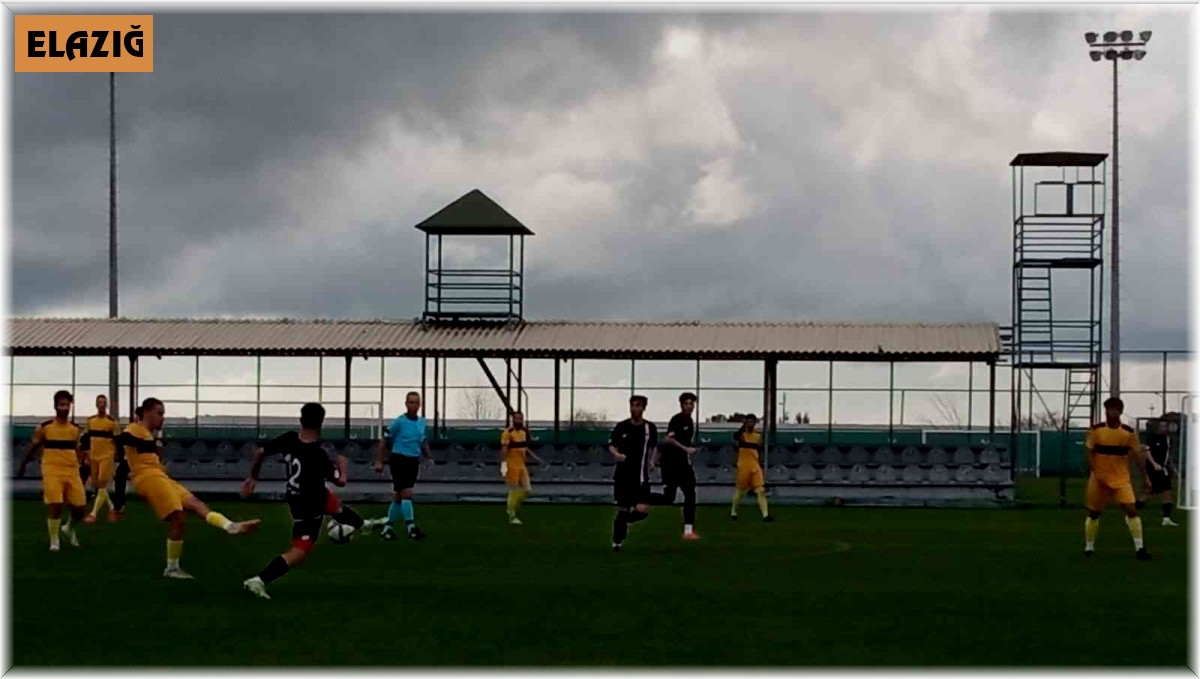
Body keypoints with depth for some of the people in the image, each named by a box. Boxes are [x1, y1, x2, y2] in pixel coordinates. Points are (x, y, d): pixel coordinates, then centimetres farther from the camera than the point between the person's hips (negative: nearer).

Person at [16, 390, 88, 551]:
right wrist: (22, 466, 10)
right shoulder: (45, 427, -2)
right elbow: (33, 448, 7)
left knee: (80, 507, 1)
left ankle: (69, 528, 33)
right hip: (52, 470, -4)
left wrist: (83, 463, 5)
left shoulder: (75, 429, 9)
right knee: (55, 504, -16)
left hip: (72, 471, 4)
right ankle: (54, 540, -1)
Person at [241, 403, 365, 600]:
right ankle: (259, 580, -10)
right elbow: (340, 481, -21)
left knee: (336, 506, 34)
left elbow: (260, 452, -8)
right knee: (301, 551, 0)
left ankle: (360, 525, 65)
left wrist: (252, 478, 9)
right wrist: (342, 465, 0)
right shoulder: (318, 455, -34)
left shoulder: (289, 439, -19)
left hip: (294, 494, 8)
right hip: (309, 507, -8)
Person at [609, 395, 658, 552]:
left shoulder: (650, 427, 2)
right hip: (623, 475, 0)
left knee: (642, 510, -14)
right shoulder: (621, 426, -1)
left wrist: (651, 461, 7)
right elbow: (611, 445, 5)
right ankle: (617, 542, 19)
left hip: (641, 477, 0)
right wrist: (616, 454, -16)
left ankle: (625, 519, 20)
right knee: (622, 509, 3)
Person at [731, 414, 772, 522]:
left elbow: (759, 450, 14)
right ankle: (733, 512, 25)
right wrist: (744, 425, -39)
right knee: (740, 490, 6)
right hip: (743, 466, -3)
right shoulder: (742, 434, -4)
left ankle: (765, 515, -11)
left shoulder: (758, 436, 10)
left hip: (755, 466, 3)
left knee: (761, 490, -7)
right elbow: (735, 437, -28)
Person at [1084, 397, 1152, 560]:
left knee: (1131, 509, -14)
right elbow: (1090, 453, -2)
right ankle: (1088, 547, 24)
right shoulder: (1096, 430, -5)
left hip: (1122, 479, 0)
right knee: (1093, 512, 8)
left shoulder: (1129, 432, -3)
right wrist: (1096, 472, -15)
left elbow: (1137, 455, 1)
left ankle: (1140, 548, -12)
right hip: (1099, 478, 0)